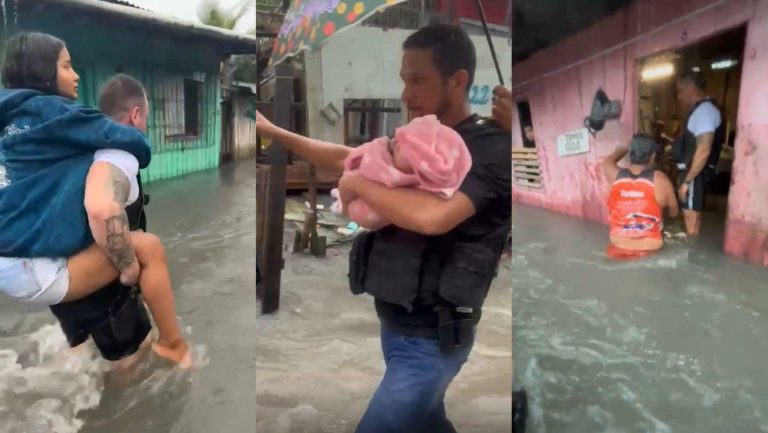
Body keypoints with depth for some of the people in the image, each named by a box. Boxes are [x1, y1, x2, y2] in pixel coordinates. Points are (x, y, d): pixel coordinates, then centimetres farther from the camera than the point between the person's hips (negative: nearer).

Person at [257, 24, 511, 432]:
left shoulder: (491, 149, -18)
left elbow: (433, 216, -35)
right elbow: (345, 157, 18)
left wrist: (360, 183, -20)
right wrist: (272, 131, 16)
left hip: (431, 339, -8)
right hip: (396, 325, 8)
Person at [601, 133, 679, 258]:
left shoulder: (615, 175, -13)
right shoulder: (660, 180, -18)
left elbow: (607, 161, 14)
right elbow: (673, 212, 0)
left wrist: (626, 148, 28)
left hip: (618, 242, 2)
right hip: (651, 245, -2)